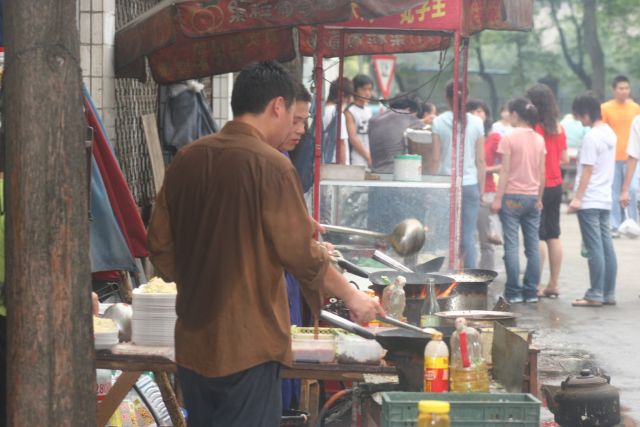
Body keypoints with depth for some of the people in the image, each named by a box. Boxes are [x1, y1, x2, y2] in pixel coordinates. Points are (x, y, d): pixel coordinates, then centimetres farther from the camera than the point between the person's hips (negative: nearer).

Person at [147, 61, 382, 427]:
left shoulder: (187, 159, 5)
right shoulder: (270, 164, -14)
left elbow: (161, 246, 11)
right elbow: (302, 255, -13)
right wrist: (352, 296, 1)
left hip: (193, 341, 7)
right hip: (247, 345, -7)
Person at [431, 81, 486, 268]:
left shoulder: (439, 122, -3)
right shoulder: (476, 123, 0)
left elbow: (435, 158, -2)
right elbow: (481, 160, 2)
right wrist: (481, 187, 10)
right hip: (470, 183, 1)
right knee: (468, 237, 3)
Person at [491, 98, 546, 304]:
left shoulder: (509, 138, -8)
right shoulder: (539, 140, 8)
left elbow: (505, 171, -10)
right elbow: (542, 173, 10)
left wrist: (498, 198, -7)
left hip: (512, 196, -5)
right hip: (532, 197, 5)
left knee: (511, 245, -3)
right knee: (533, 245, 6)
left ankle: (513, 292, -4)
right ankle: (531, 291, 8)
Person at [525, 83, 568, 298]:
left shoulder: (533, 128, -15)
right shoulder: (558, 127, 5)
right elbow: (565, 159, 9)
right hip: (556, 186, 7)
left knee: (538, 237, -5)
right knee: (554, 236, 10)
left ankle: (536, 286, -5)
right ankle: (553, 285, 14)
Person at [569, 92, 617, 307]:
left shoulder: (592, 137, -15)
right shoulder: (610, 133, 11)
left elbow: (588, 170, -16)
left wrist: (577, 198, -14)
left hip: (590, 201, -9)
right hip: (605, 199, 9)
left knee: (594, 249, -6)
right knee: (606, 247, 8)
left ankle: (595, 295, -5)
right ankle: (608, 293, 11)